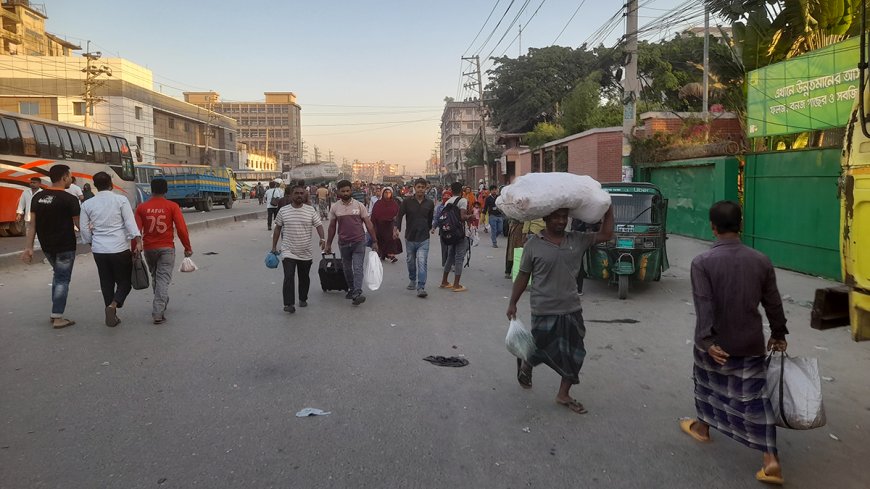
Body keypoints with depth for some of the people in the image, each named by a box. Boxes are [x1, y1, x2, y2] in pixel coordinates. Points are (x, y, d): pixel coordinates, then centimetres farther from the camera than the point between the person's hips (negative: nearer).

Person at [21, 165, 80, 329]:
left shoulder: (38, 197, 3)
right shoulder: (69, 199, -15)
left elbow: (32, 224, 2)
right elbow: (79, 224, -11)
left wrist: (28, 247, 2)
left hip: (47, 246, 6)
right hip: (65, 247, -6)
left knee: (58, 275, 22)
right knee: (62, 279, 2)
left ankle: (55, 313, 22)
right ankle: (58, 318, 4)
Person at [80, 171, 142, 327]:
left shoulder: (87, 204, 5)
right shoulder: (121, 200, -4)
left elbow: (85, 229, 9)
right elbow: (130, 223, -12)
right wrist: (138, 241, -15)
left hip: (99, 250, 4)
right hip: (120, 248, -3)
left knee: (107, 283, 14)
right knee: (125, 281, 8)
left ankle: (111, 317, 19)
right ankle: (113, 305, -17)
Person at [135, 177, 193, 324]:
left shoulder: (142, 207, 0)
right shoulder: (172, 206, -6)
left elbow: (137, 230, -3)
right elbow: (181, 228, -10)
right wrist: (188, 247, -1)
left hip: (149, 248, 3)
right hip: (166, 248, -3)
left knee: (155, 276, 22)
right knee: (163, 279, -3)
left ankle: (162, 303, 38)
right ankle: (158, 313, -12)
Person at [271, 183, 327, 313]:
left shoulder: (310, 210, 0)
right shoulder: (283, 211, 0)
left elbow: (319, 225, -4)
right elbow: (277, 228, 8)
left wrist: (322, 239, -22)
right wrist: (274, 246, 9)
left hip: (306, 252, 2)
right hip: (288, 252, -2)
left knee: (304, 277, 14)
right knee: (289, 277, -14)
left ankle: (303, 299, 32)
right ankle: (289, 304, -13)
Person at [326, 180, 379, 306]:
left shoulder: (359, 205, -2)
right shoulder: (334, 207, 3)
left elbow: (368, 223, 0)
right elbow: (332, 227, 12)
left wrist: (374, 241, -3)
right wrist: (328, 244, 13)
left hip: (359, 242, -3)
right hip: (343, 243, 3)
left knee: (358, 268, -12)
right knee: (347, 269, 14)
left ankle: (357, 293, -18)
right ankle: (351, 289, 30)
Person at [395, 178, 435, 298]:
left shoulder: (430, 203, 1)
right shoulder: (407, 202, -4)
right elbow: (399, 215, -7)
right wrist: (397, 228, -22)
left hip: (423, 239, -1)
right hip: (410, 238, 1)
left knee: (422, 263, -13)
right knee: (411, 262, 17)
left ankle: (421, 287, -14)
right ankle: (412, 280, 40)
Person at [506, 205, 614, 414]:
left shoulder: (577, 240, 1)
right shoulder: (533, 244, -8)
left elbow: (606, 235, 2)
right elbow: (523, 277, -3)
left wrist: (608, 209, -3)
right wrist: (512, 303, -1)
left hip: (572, 309, 4)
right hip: (544, 311, -4)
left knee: (574, 355, 9)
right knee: (542, 350, 8)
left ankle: (563, 394, 27)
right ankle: (525, 363, 44)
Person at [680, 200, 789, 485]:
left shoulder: (702, 262, -14)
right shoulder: (761, 261, -3)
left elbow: (704, 306, -22)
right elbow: (773, 304, 5)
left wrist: (707, 341, -22)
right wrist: (778, 334, 19)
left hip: (714, 343, -2)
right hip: (750, 343, 2)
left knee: (707, 384, 23)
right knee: (755, 398, 6)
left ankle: (702, 427, 43)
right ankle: (770, 460, 3)